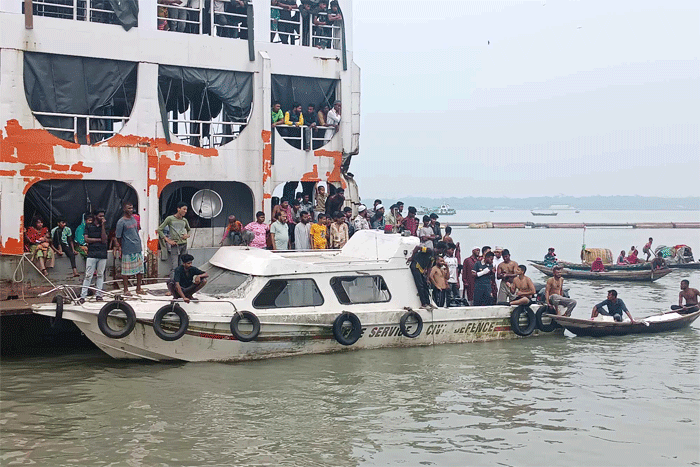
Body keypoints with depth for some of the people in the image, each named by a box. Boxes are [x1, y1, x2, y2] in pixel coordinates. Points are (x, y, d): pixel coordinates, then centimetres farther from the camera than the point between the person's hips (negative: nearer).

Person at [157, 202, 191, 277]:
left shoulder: (184, 220, 11)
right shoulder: (170, 219, -4)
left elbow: (189, 230, 30)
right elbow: (159, 229, -3)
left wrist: (187, 235, 7)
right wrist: (168, 240, -9)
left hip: (184, 244, 5)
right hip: (175, 245, -5)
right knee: (174, 267, -10)